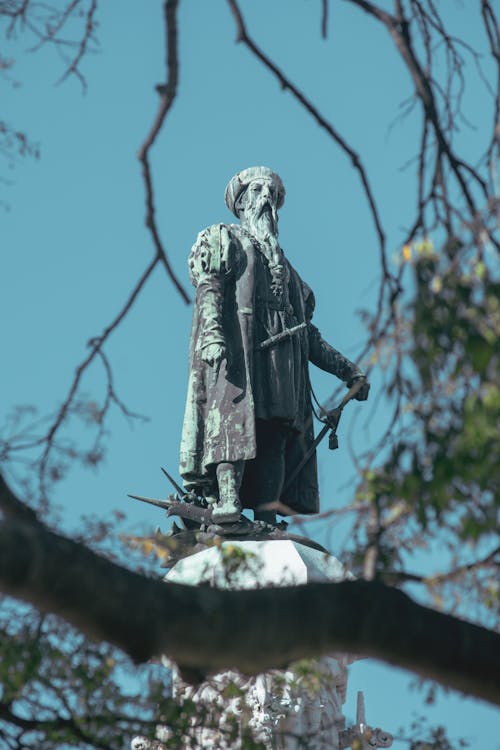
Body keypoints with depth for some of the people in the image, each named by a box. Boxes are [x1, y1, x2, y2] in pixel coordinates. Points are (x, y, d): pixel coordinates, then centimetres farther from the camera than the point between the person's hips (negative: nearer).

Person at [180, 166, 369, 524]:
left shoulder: (281, 262, 35)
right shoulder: (222, 239, 17)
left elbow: (307, 333, 30)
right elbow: (208, 290, -2)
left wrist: (346, 369, 22)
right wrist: (212, 335, -22)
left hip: (282, 358, 6)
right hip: (236, 349, -6)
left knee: (279, 434, -7)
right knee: (238, 418, -22)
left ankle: (267, 519, -15)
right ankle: (226, 505, -32)